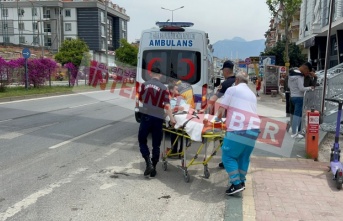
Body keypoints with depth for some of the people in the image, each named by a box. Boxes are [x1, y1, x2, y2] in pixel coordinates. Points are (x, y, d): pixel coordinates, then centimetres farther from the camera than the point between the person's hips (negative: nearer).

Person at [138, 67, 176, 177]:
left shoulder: (144, 84, 4)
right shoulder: (163, 88, -1)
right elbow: (167, 105, -10)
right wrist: (171, 118, -11)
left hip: (146, 116, 0)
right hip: (158, 118, 0)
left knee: (142, 140, 15)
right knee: (156, 145, 11)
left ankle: (149, 163, 0)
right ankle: (153, 168, 15)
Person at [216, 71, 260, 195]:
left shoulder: (232, 89, 6)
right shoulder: (252, 94, 26)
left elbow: (221, 110, 3)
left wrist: (218, 118, 25)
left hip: (238, 129, -7)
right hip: (253, 129, 7)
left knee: (228, 156, 1)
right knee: (244, 157, 18)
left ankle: (237, 184, -4)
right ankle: (241, 182, 24)